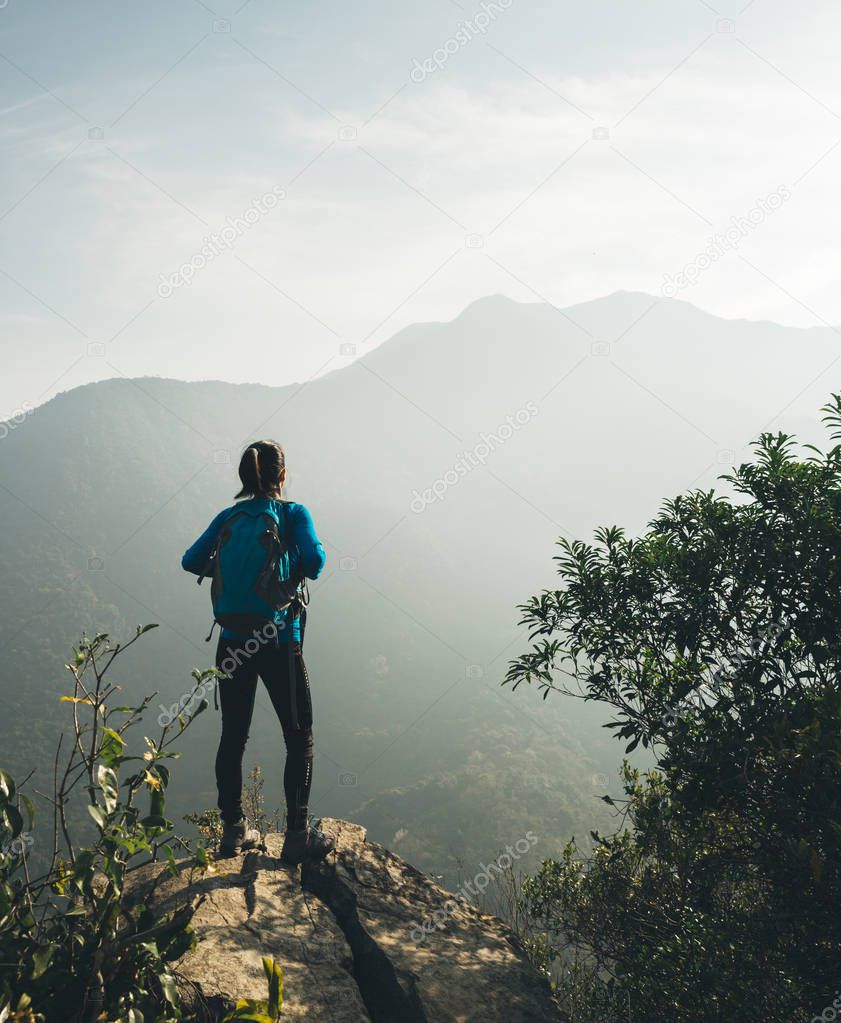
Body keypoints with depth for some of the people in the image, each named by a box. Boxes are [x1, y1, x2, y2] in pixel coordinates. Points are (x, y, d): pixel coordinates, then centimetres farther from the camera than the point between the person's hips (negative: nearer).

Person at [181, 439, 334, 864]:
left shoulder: (228, 517, 5)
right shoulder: (293, 514, -6)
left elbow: (191, 561, 3)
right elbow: (314, 561, -19)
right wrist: (299, 568, 4)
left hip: (233, 642, 4)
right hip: (280, 642, -4)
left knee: (233, 736, 15)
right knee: (299, 737, 8)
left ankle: (234, 829, 23)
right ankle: (297, 835, 7)